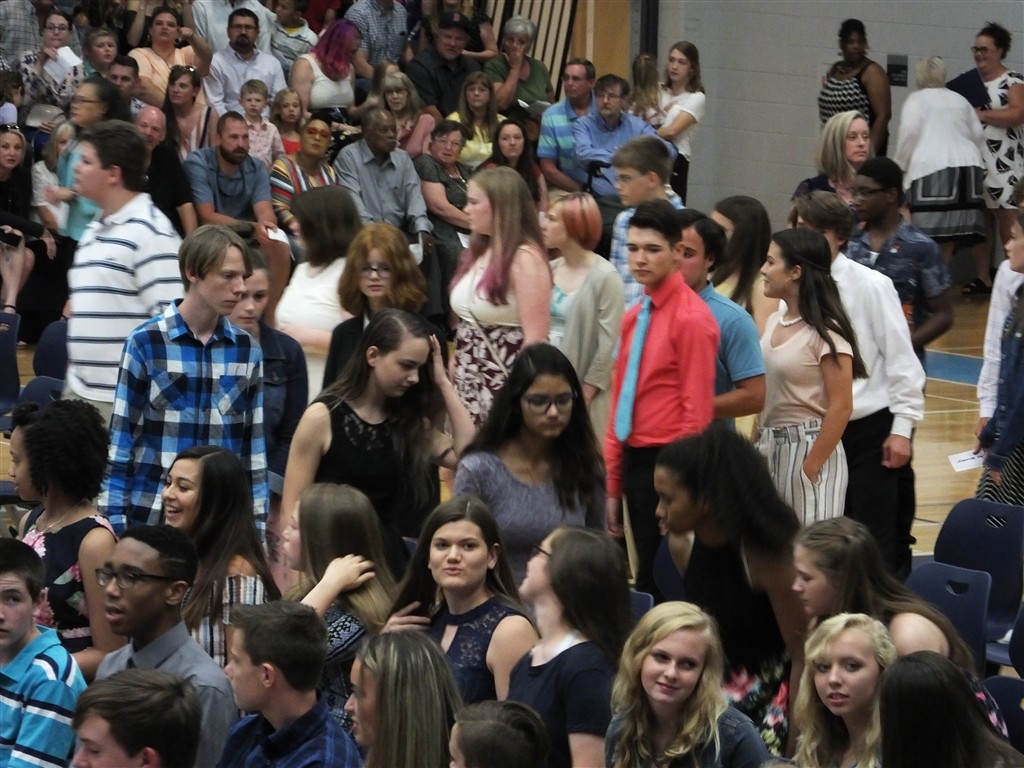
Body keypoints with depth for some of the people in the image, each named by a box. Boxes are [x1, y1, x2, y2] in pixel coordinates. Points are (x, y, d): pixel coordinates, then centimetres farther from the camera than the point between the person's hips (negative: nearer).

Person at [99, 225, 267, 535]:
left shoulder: (247, 350, 6)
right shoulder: (145, 342, -3)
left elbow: (254, 445, 10)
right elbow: (121, 438, -1)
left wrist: (257, 525, 8)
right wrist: (114, 521, -5)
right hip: (152, 517, -3)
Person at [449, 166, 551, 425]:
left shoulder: (525, 259, -14)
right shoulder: (479, 252, 13)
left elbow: (536, 338, -18)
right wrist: (453, 370, 11)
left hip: (503, 388, -8)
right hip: (468, 386, 8)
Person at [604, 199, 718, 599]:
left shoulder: (691, 318, -12)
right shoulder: (633, 317, 13)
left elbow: (697, 412, -13)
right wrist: (613, 487, 16)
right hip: (634, 462, 8)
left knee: (661, 584, -6)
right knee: (645, 574, 10)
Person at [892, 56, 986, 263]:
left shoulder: (916, 99, 5)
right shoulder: (959, 100, 23)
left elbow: (909, 133, -7)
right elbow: (978, 136, 22)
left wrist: (899, 166, 1)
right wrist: (978, 164, 32)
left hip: (931, 167, -6)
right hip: (967, 164, 6)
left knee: (927, 228, -6)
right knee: (952, 225, 7)